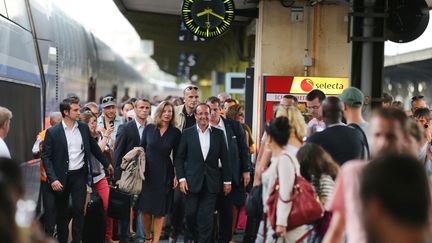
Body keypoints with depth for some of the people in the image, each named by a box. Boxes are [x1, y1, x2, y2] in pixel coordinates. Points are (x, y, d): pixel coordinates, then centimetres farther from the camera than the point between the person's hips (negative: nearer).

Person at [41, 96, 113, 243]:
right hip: (61, 177, -2)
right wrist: (53, 179, -16)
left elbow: (94, 147, 19)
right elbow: (46, 157, -7)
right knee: (62, 213, 8)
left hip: (79, 175, 2)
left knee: (79, 209, -6)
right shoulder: (52, 132, -7)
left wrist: (106, 163, 26)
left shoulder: (84, 128, 4)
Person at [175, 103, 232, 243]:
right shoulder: (187, 133, 2)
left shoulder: (219, 134, 5)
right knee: (190, 215, 2)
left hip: (211, 183, 0)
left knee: (206, 218, -2)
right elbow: (179, 158, 3)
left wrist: (227, 181, 5)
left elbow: (225, 159, 7)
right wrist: (181, 179, -5)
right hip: (192, 182, 0)